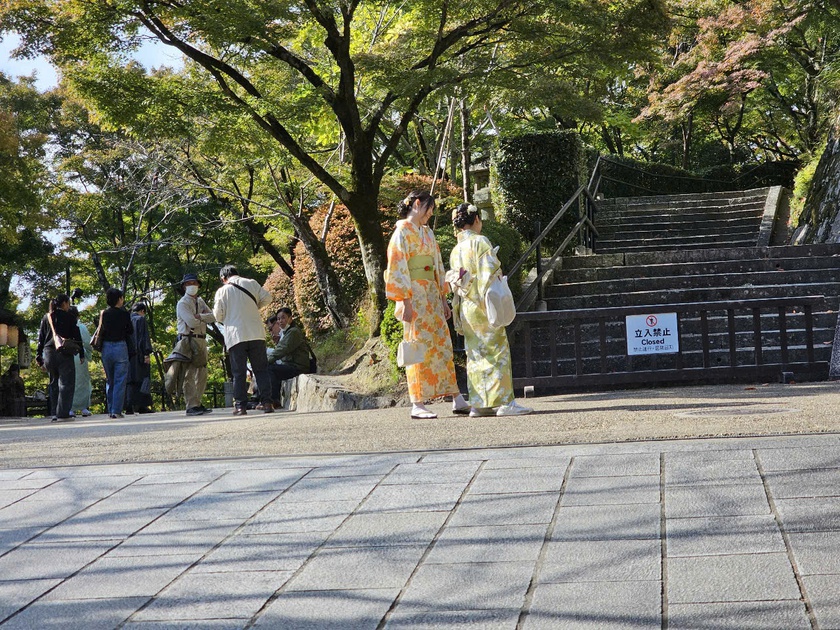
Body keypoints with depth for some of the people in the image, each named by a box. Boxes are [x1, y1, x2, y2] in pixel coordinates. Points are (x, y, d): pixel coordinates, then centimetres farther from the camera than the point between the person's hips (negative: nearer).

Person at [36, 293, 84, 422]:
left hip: (48, 353, 5)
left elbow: (41, 338, 12)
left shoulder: (46, 318, 12)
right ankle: (62, 413, -12)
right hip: (64, 354, -5)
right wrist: (81, 353, 4)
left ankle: (54, 414, 13)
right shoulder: (68, 317, -1)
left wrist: (39, 358, 14)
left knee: (54, 384, 14)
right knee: (66, 383, -3)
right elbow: (76, 336, -2)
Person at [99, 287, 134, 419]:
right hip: (120, 347, -4)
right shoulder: (124, 314, -6)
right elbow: (130, 331, 2)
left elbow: (100, 331, 4)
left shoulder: (104, 314, 2)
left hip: (106, 348, 4)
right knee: (120, 381, -1)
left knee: (109, 381, 15)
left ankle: (110, 410, 16)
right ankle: (116, 411, -8)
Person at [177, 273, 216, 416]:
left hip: (201, 341, 8)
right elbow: (192, 322, -18)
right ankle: (191, 406, -14)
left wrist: (199, 316, -11)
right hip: (189, 340, -8)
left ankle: (197, 403, 15)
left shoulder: (200, 301, 19)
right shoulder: (182, 303, -5)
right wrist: (204, 318, 0)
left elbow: (213, 317, 4)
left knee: (202, 375, 10)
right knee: (189, 375, -11)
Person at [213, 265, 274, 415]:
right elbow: (267, 298, 6)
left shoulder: (222, 291, 1)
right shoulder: (251, 283, 7)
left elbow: (218, 316, 1)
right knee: (261, 369, 6)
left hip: (235, 336, -2)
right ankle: (267, 402, -1)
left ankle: (241, 406, -1)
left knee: (239, 373, 2)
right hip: (256, 334, 2)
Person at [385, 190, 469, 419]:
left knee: (442, 346, 8)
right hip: (414, 295, -8)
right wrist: (405, 301, -19)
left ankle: (458, 400, 10)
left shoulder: (427, 233, 19)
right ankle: (417, 405, -3)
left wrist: (443, 298, 16)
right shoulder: (403, 231, -5)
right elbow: (397, 266, -12)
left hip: (432, 295, 8)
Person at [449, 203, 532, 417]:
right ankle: (504, 402, -8)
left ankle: (479, 404, 8)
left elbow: (455, 285, 14)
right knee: (497, 353, -5)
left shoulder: (456, 251, 13)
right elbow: (489, 275, -16)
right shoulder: (481, 242, -8)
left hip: (466, 308, 7)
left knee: (475, 356, 9)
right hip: (483, 305, -7)